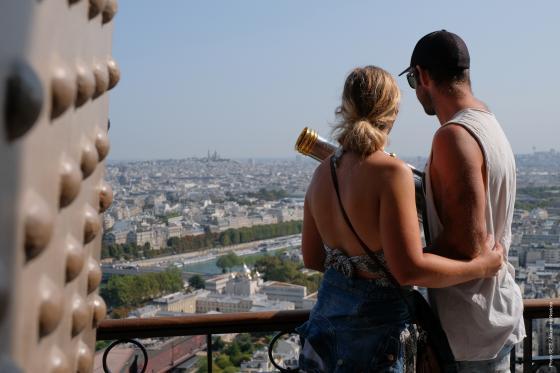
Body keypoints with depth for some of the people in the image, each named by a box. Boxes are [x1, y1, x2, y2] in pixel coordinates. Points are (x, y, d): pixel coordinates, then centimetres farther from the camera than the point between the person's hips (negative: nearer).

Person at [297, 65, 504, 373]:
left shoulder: (323, 172, 0)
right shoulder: (392, 173, -21)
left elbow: (312, 258, 8)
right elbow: (409, 269, -23)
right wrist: (481, 266, -11)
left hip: (329, 310, 7)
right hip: (377, 318, -6)